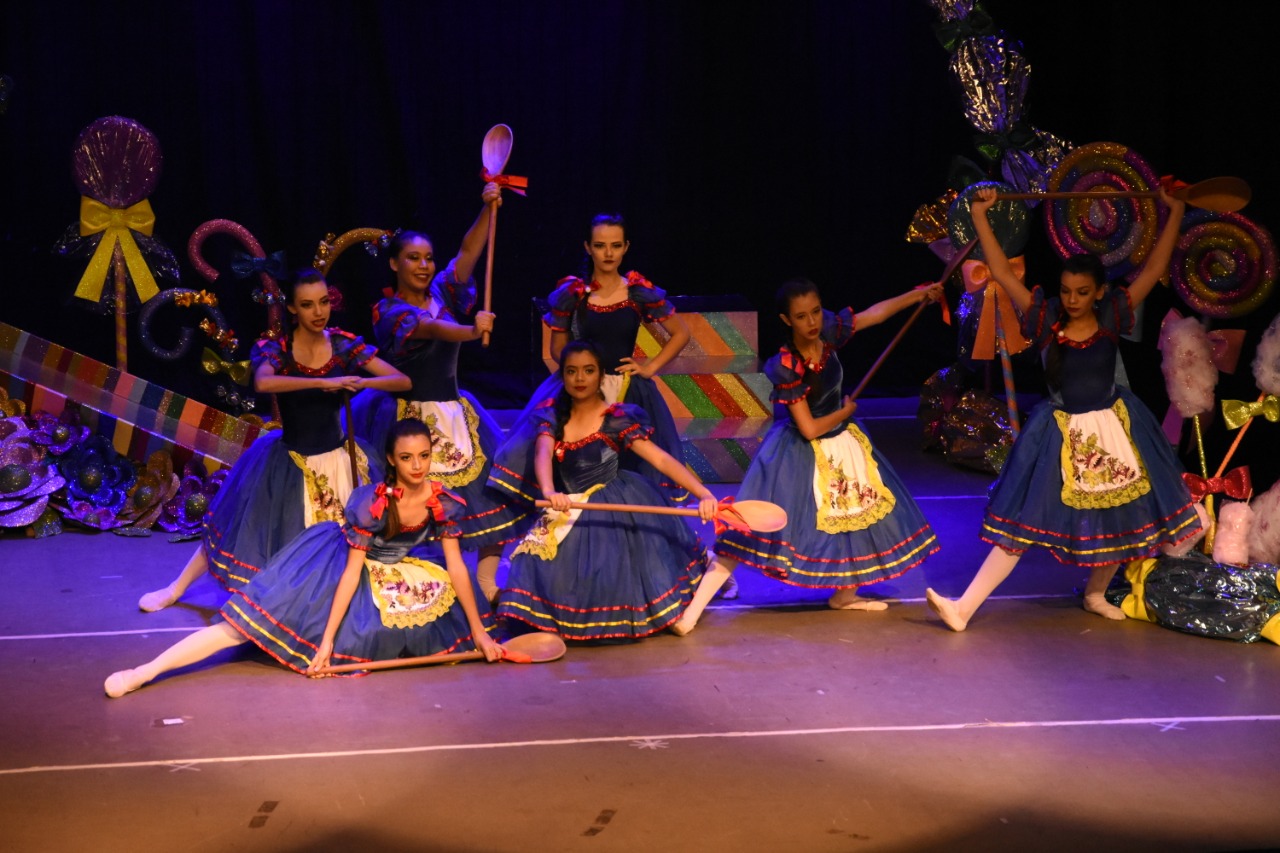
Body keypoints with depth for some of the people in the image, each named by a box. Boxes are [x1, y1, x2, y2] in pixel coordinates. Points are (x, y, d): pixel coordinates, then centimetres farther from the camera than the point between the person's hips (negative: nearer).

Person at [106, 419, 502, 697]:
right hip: (336, 564, -6)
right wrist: (327, 639, -26)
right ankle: (145, 672, -21)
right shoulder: (371, 502, -31)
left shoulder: (442, 501, -19)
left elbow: (456, 567, -11)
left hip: (388, 574, 6)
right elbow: (351, 571, -27)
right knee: (258, 621, -16)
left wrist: (479, 632, -10)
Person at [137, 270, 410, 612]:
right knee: (241, 528, 9)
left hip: (335, 459, 1)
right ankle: (177, 588, 26)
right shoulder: (274, 348, -13)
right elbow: (262, 383, -37)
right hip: (288, 460, -1)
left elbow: (403, 381, -10)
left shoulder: (344, 344, -7)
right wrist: (324, 382, -40)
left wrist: (357, 382, -28)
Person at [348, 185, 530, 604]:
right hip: (406, 415, -5)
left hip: (454, 412, 5)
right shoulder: (389, 311, -11)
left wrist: (488, 208, -19)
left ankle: (486, 581, 1)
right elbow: (431, 328, -31)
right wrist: (471, 330, -49)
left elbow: (468, 252, -4)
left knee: (488, 490, -4)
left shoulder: (442, 293, 6)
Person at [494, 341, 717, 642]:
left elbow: (661, 459, -18)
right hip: (568, 512, 4)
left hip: (615, 510, -4)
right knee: (543, 569, -11)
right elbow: (542, 454, -19)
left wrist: (703, 493, -33)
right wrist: (549, 491, -42)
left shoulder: (618, 418, -9)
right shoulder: (551, 415, 1)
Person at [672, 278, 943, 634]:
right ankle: (692, 610, -14)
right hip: (800, 453, -7)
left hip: (841, 441, 7)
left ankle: (845, 593, 37)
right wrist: (846, 411, -8)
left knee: (861, 511, 17)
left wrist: (917, 294, 5)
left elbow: (874, 313, 4)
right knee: (759, 524, -13)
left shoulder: (828, 331, -14)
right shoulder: (786, 367, -29)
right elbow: (810, 429, -24)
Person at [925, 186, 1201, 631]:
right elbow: (1003, 273, -12)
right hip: (1060, 433, -1)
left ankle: (1096, 594, 38)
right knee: (1024, 521, -2)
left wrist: (1175, 213, -4)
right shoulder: (1046, 320, -10)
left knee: (1120, 515, 12)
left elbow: (1153, 269, -4)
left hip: (1112, 428, 2)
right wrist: (979, 216, -16)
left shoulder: (1111, 317, -7)